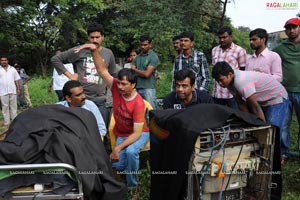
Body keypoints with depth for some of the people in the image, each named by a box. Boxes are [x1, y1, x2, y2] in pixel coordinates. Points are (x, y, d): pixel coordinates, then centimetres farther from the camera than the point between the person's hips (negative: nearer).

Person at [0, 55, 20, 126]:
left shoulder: (12, 69, 11)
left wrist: (18, 89, 7)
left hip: (13, 91, 2)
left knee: (13, 106, 6)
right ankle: (6, 122, 6)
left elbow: (16, 80, 12)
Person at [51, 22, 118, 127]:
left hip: (102, 100, 2)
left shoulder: (108, 53, 8)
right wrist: (69, 75, -2)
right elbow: (55, 59, 4)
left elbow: (114, 75, 17)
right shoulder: (79, 51, -2)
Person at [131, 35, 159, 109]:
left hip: (148, 88, -5)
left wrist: (135, 70, 2)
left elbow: (147, 74, -11)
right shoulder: (138, 57, 14)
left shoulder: (153, 57, -4)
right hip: (137, 88, 5)